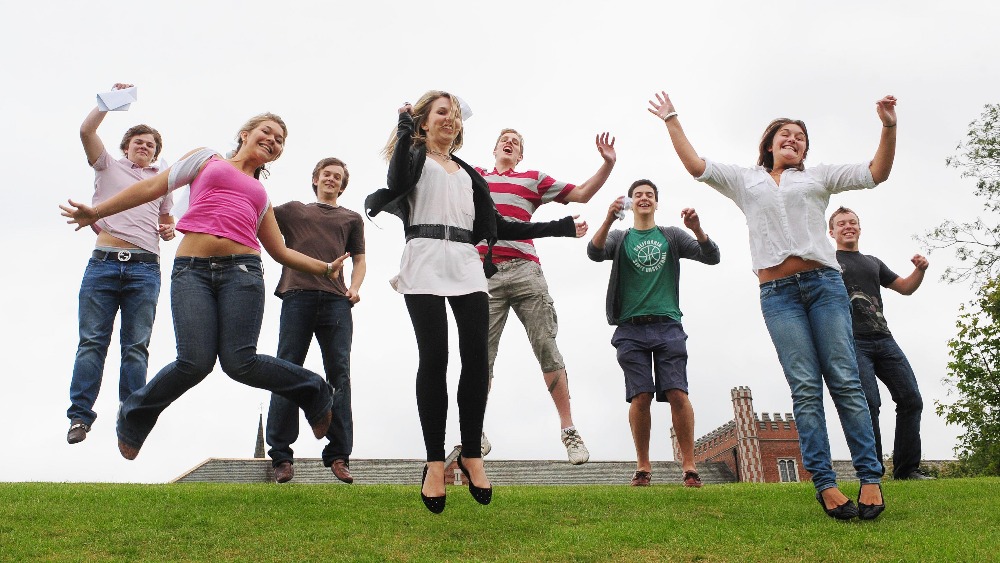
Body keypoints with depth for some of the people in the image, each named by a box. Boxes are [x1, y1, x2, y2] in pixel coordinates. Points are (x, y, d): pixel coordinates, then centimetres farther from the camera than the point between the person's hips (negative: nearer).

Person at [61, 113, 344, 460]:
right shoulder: (207, 159, 20)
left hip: (241, 270, 2)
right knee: (195, 362, -16)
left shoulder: (261, 196, 27)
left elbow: (281, 252, 26)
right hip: (192, 270, -1)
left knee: (239, 363, -15)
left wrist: (324, 268, 17)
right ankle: (135, 414, 14)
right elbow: (153, 187, 16)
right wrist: (97, 211, 13)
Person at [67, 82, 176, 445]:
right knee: (91, 340, -6)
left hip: (145, 268, 2)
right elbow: (86, 131, 4)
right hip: (103, 262, -2)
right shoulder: (108, 167, 18)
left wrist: (170, 231, 10)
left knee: (136, 347, -2)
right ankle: (80, 415, -4)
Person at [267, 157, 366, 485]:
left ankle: (339, 454, -3)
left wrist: (355, 287, 1)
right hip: (297, 297, 0)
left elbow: (359, 259, 20)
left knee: (339, 374, -6)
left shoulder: (351, 219, 25)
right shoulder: (293, 210, 24)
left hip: (336, 301, 1)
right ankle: (281, 454, -1)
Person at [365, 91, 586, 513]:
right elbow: (397, 183, -10)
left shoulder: (469, 174, 29)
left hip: (467, 266, 4)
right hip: (426, 264, -4)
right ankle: (435, 461, -5)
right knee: (434, 359, -11)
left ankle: (472, 454, 2)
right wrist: (405, 126, -1)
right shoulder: (414, 155, 15)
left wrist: (560, 227, 26)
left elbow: (498, 226, 25)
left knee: (476, 358, -8)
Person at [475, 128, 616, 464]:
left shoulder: (533, 180, 23)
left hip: (524, 271, 0)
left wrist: (608, 164, 11)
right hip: (484, 275, 0)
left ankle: (569, 432, -1)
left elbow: (581, 194, 22)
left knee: (546, 349, -5)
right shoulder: (473, 176, 24)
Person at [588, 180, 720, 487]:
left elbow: (712, 257, 5)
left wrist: (697, 229, -13)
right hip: (631, 328, 0)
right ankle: (643, 466, 6)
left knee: (678, 395, -9)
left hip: (667, 325, 0)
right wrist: (609, 220, -24)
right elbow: (595, 253, -7)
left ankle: (689, 465, -2)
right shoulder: (620, 237, 14)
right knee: (640, 397, -5)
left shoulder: (672, 236, 16)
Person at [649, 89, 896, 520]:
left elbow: (876, 174, 14)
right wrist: (672, 121, 15)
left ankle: (870, 476, -2)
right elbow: (695, 165, 14)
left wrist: (888, 127, 3)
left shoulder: (818, 177, 20)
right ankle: (824, 484, -6)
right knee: (805, 387, -6)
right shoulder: (745, 181, 20)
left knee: (845, 380, -5)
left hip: (823, 282, 0)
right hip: (777, 292, 0)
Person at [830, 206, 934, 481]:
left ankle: (906, 468, 7)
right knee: (869, 403, -18)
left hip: (883, 340, 6)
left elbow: (905, 287, 30)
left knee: (911, 399, -2)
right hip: (852, 342, -6)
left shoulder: (873, 262, 27)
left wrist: (920, 269, 11)